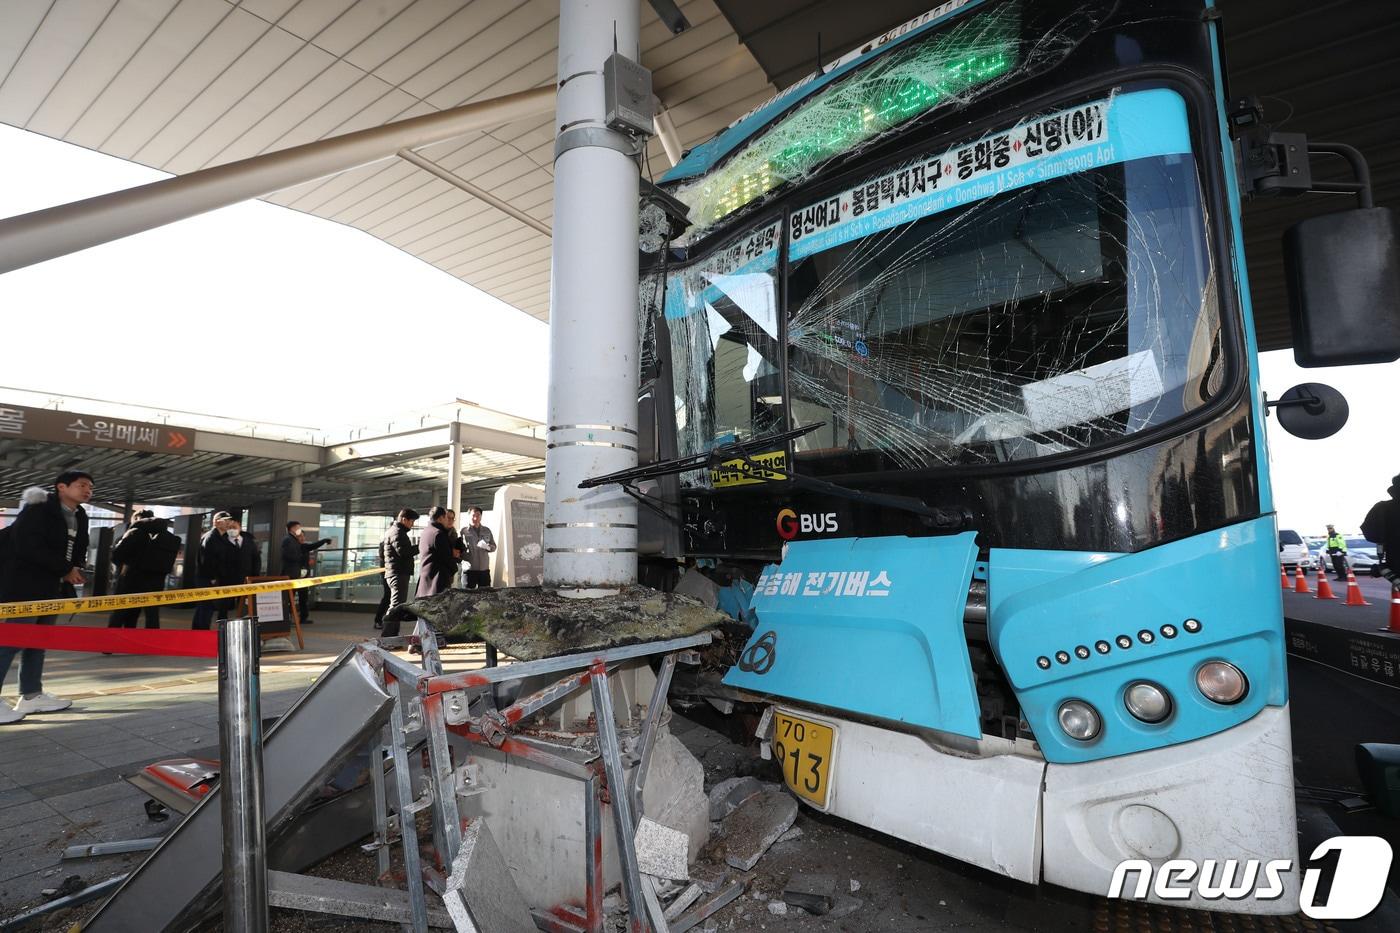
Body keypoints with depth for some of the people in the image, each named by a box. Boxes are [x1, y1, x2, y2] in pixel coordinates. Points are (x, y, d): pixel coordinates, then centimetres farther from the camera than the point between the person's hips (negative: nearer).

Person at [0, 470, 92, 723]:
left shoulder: (80, 518, 11)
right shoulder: (37, 511, -13)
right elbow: (29, 548, -22)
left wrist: (74, 571, -5)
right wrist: (66, 569, -17)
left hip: (52, 588, 9)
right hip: (23, 586, -9)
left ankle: (31, 695, 19)